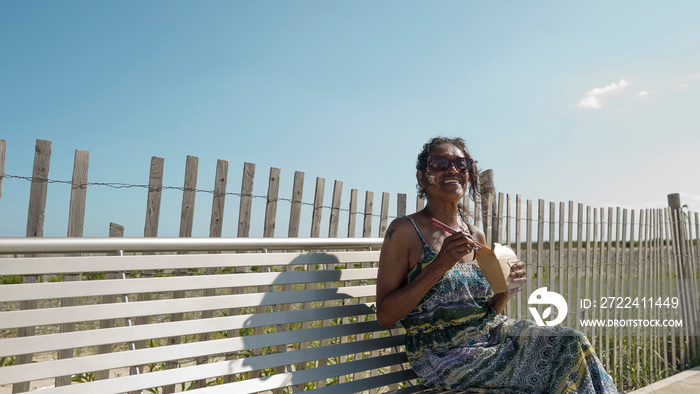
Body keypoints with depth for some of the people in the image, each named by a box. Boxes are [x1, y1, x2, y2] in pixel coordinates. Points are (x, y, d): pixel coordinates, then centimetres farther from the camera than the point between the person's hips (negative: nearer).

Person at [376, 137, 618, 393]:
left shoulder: (477, 237, 9)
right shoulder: (405, 230, -9)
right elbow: (385, 316, -14)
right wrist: (439, 265, -21)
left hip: (491, 334, 6)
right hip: (445, 354, -6)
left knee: (573, 341, -15)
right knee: (566, 353, -18)